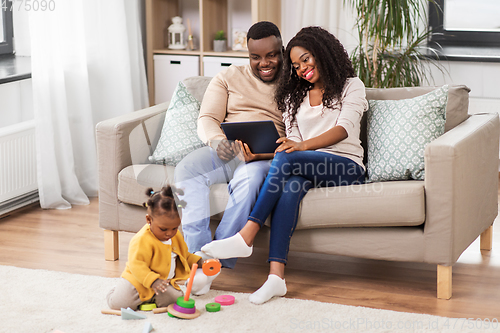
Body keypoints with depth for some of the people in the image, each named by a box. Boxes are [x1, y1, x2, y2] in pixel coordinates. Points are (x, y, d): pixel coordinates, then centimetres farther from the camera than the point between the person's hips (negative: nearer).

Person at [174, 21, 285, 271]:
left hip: (266, 158, -2)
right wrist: (216, 139, -17)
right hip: (226, 152, 3)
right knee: (187, 169, -29)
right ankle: (198, 256, -37)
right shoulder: (229, 78, 19)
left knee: (250, 177, -38)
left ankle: (220, 259, -36)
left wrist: (268, 151, -21)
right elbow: (207, 119, 9)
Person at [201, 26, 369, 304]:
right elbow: (293, 141, 16)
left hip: (345, 165, -4)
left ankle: (246, 237, -36)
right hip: (307, 166, 4)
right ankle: (276, 274, -47)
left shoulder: (351, 86, 10)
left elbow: (344, 128, -8)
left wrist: (303, 146, -26)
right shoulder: (295, 96, 27)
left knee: (287, 159, -33)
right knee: (291, 187, -35)